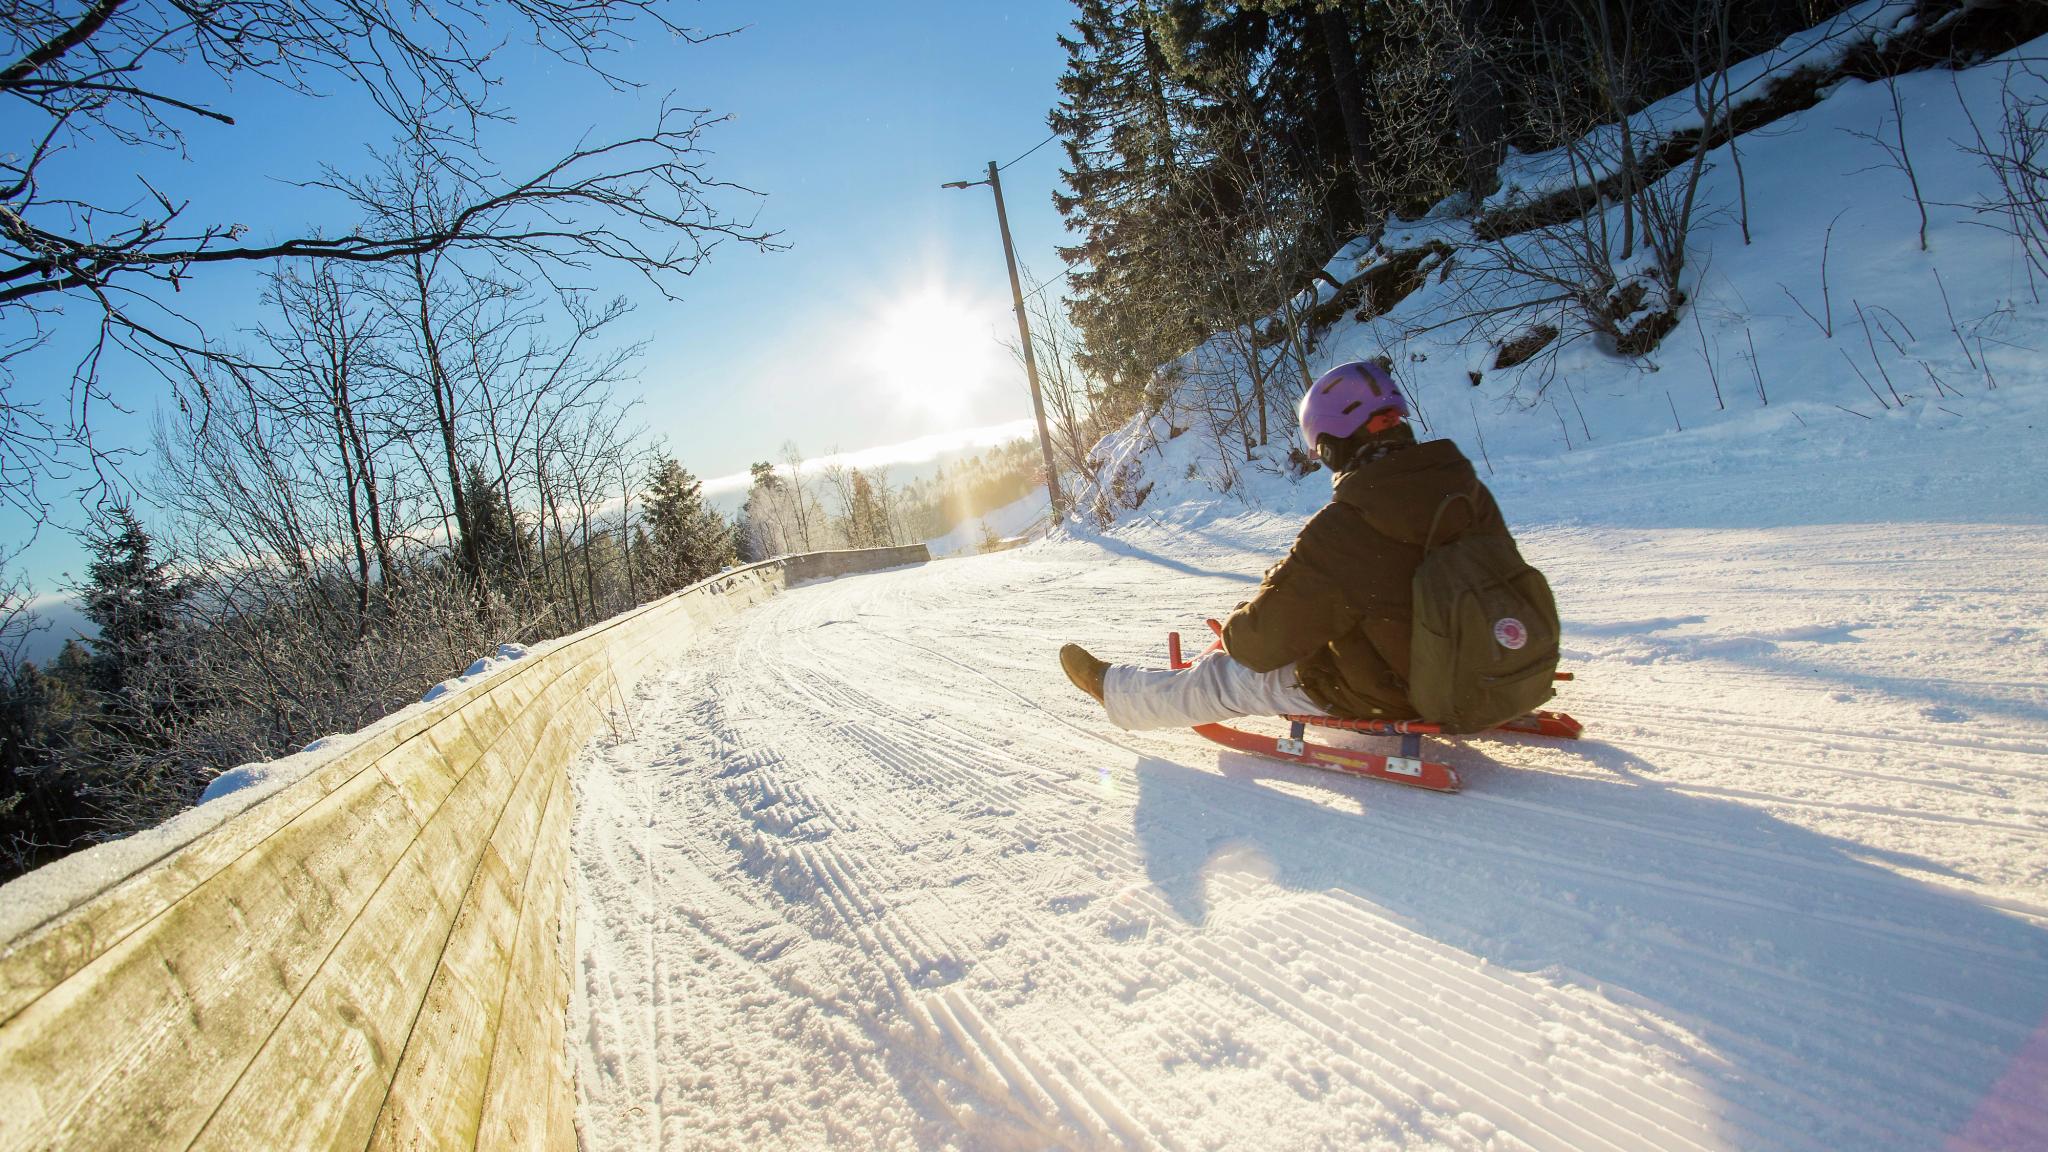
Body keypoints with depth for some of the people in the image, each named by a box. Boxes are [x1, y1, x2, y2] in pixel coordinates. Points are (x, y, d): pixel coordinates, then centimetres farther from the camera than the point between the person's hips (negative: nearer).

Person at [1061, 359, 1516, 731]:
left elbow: (1261, 643, -23)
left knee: (1228, 675, 11)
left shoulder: (1339, 531, -30)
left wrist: (1237, 627, 2)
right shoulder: (1470, 490, -9)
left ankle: (1113, 687, 32)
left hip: (1381, 696, -6)